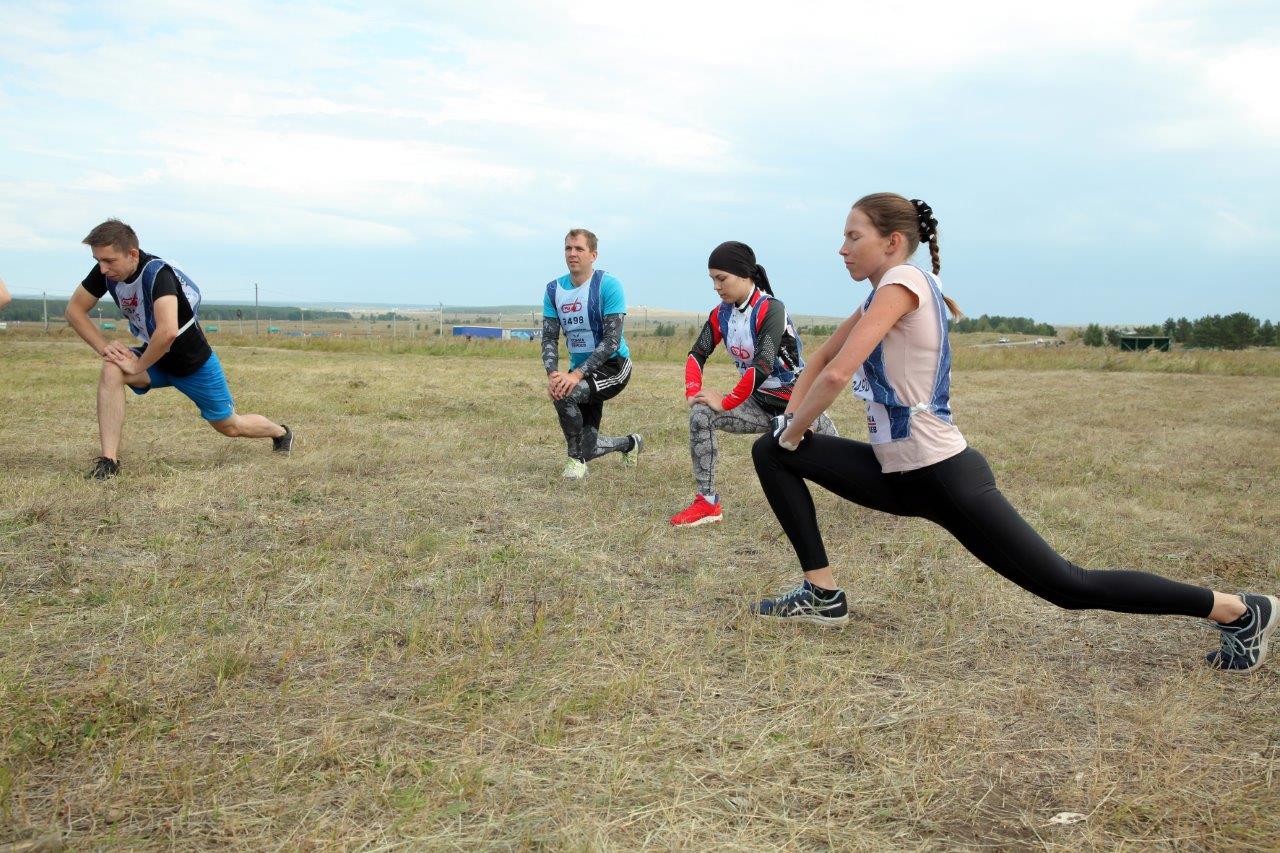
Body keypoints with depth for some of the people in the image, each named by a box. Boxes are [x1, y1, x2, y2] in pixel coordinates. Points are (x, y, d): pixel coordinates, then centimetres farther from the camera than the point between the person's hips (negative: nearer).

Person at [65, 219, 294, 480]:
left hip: (194, 363, -5)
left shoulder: (157, 272, -35)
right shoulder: (105, 271, -15)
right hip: (153, 358, 5)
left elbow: (168, 332, -46)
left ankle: (281, 432, 43)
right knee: (111, 371, -25)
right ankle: (109, 461, -22)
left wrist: (138, 366, -31)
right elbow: (74, 310, -3)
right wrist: (104, 347, -16)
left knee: (229, 426, 10)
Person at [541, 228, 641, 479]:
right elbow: (549, 338, 0)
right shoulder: (554, 289, 1)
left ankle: (575, 459, -11)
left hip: (613, 366, -6)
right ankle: (630, 443, 41)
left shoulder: (608, 286, -15)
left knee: (565, 393, -33)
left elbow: (612, 340, -20)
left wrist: (576, 374, -29)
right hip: (580, 370, 6)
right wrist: (552, 373, -19)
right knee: (587, 448, 7)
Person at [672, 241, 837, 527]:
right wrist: (693, 391, -16)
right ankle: (707, 503, -13)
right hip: (759, 403, 6)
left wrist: (726, 402, -26)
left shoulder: (771, 309, -22)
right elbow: (698, 354, 2)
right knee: (701, 414, -16)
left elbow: (763, 366, -31)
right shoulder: (721, 313, -1)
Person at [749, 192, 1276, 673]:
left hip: (944, 477, -9)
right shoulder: (878, 299, 12)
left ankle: (1237, 610, 10)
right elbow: (822, 359, 25)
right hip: (899, 474, 9)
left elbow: (837, 375, -24)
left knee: (1067, 587, -5)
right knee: (772, 454, 5)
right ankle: (822, 595, 8)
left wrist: (794, 432, -8)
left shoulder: (902, 282, -16)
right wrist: (788, 421, 10)